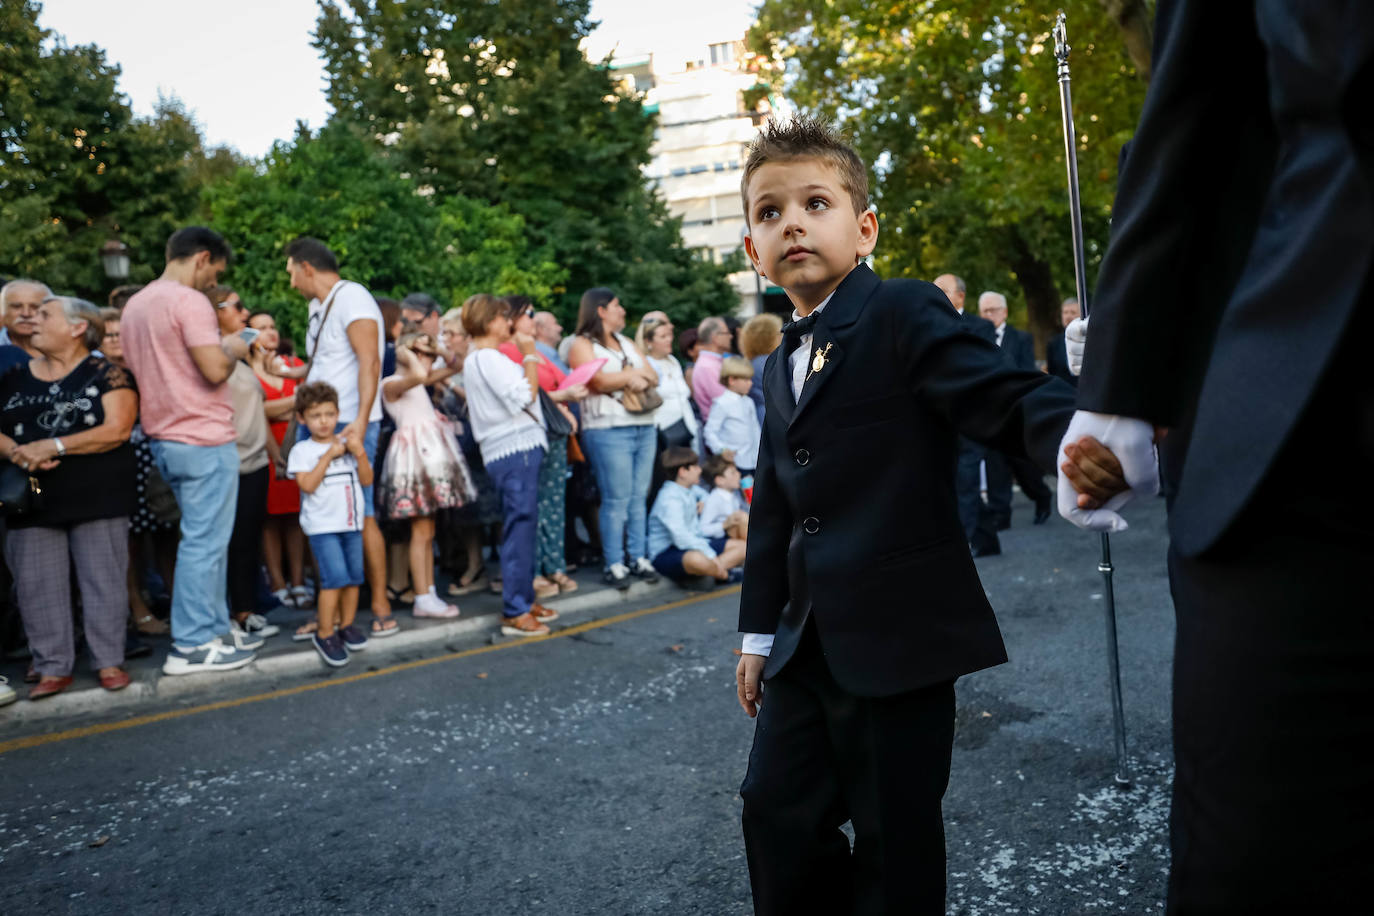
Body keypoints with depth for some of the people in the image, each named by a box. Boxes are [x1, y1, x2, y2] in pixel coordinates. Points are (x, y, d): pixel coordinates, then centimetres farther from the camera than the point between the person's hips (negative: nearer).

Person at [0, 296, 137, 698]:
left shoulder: (105, 373, -3)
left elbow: (118, 430, -14)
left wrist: (52, 446, -18)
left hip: (97, 497, -4)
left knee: (103, 581, 2)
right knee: (37, 586, 4)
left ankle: (109, 661, 12)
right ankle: (53, 667, 13)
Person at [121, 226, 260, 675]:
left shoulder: (134, 305, 15)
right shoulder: (190, 301, -14)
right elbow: (215, 370, -22)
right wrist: (233, 348, -1)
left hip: (164, 440, 10)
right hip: (204, 440, -10)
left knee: (207, 538, 17)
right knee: (205, 542, -3)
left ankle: (216, 626, 23)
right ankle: (192, 645, 2)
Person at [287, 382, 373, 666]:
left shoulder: (348, 443, 10)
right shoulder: (302, 450, 0)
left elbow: (367, 480, 5)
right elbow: (307, 484, -14)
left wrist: (360, 453, -10)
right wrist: (329, 455, -14)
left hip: (352, 522, 5)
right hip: (322, 525, -4)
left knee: (354, 576, 6)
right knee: (335, 577, -14)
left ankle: (347, 625, 23)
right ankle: (324, 634, -2)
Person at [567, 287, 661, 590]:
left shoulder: (627, 343, 23)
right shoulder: (582, 345, 1)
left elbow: (653, 377, 14)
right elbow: (599, 381, -13)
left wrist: (637, 376, -7)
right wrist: (633, 375, -1)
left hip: (645, 427, 6)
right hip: (608, 430, -6)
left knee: (639, 496, 5)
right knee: (617, 499, -8)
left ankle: (639, 557, 11)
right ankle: (614, 564, -1)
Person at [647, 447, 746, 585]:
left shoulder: (689, 493, 13)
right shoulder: (670, 499, -19)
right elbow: (681, 538, -28)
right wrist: (711, 555, -29)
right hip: (667, 553, -11)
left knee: (741, 546, 4)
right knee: (697, 559, -45)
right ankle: (725, 574, -13)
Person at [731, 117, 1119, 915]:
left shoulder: (906, 316, -9)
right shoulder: (784, 366, 14)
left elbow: (1007, 398, -22)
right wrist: (761, 631, 20)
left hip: (902, 638, -7)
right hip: (810, 642, 7)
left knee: (895, 845, 6)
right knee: (778, 812, 13)